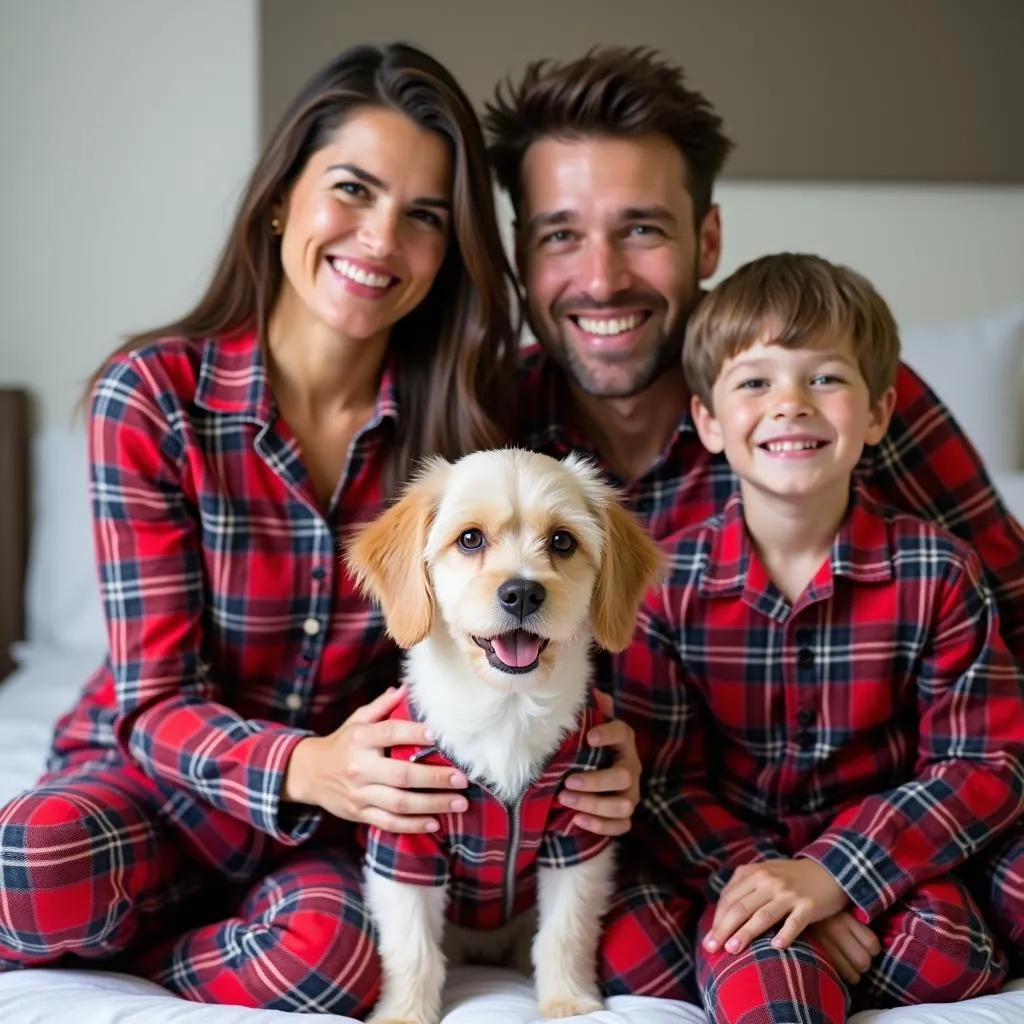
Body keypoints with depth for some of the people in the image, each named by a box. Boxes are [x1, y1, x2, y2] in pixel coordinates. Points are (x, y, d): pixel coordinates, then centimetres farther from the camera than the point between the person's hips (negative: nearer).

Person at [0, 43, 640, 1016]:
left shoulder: (460, 412, -9)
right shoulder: (153, 395, -15)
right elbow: (158, 701, -15)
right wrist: (307, 767, -37)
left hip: (341, 810, 2)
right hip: (160, 776, -1)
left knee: (338, 938, -31)